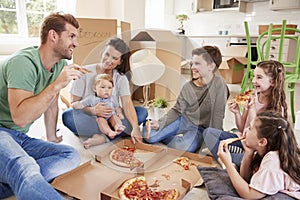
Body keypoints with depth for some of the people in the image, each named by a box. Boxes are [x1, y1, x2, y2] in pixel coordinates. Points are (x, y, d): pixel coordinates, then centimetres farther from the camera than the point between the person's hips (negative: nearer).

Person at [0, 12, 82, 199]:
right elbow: (20, 117, -27)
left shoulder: (60, 65, 6)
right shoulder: (24, 63, -18)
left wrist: (52, 138, 23)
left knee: (72, 156, -15)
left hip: (20, 138, 10)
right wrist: (56, 85, -29)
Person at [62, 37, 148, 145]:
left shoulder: (121, 79, -3)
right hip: (88, 118, -1)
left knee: (142, 112, -17)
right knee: (68, 116, -34)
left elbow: (127, 104, -17)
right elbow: (74, 103, -11)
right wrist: (93, 110, -31)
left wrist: (135, 128, -34)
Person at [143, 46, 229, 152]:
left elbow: (218, 116, -16)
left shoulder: (219, 84, -18)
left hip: (199, 129, -3)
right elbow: (176, 110, 1)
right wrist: (159, 123, -14)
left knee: (182, 148, -32)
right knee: (147, 134, -13)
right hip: (182, 120, 3)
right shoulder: (188, 87, -4)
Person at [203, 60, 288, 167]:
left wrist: (252, 108, -22)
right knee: (209, 132, -10)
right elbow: (242, 129, 5)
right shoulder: (251, 99, -1)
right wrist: (237, 113, -13)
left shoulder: (277, 108, -14)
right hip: (244, 141, 5)